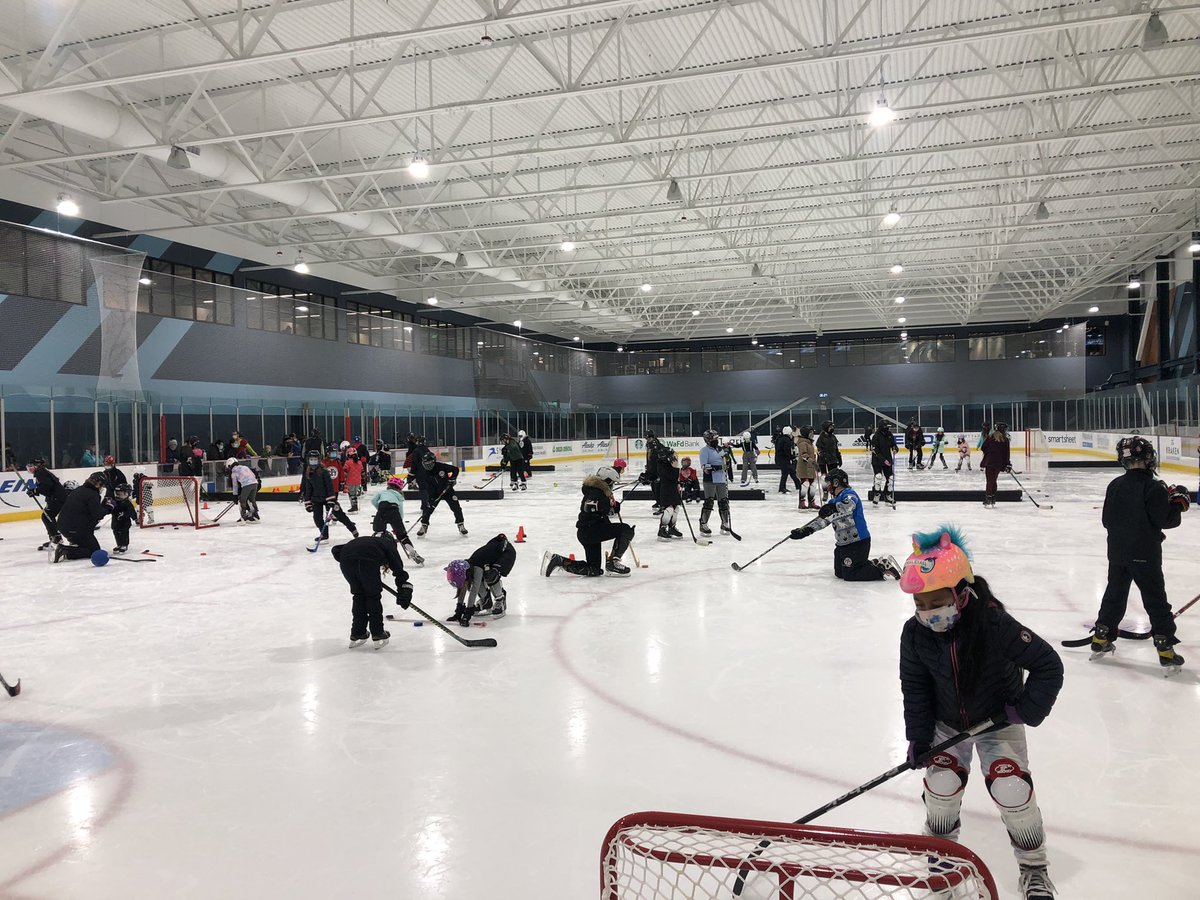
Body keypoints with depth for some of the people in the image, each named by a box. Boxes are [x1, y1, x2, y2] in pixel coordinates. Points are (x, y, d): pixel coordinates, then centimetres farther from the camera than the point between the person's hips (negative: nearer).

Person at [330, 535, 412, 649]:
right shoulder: (389, 544, 28)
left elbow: (336, 550, 30)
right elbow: (398, 568, 15)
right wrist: (404, 593, 16)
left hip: (346, 560, 4)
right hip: (367, 562, -4)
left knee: (359, 596, 23)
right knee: (373, 596, 17)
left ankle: (357, 635, 30)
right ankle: (378, 636, 20)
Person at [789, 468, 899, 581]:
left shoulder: (849, 494, -13)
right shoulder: (834, 501, 14)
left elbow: (847, 508, -36)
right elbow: (823, 520, 18)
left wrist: (833, 509, -50)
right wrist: (805, 531, 13)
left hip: (858, 542, -10)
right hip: (843, 544, 10)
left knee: (849, 575, -11)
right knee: (839, 573, 16)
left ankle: (883, 567, -1)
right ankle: (873, 564, 19)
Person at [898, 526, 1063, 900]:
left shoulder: (996, 626, -32)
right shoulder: (915, 634, -19)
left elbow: (1048, 665, -22)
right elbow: (915, 688, -6)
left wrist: (1026, 710, -21)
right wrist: (918, 736, -6)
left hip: (998, 722, -3)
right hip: (947, 724, 3)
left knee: (1012, 789, -9)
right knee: (941, 783, -4)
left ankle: (1034, 869, 17)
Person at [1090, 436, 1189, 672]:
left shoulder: (1115, 485, 2)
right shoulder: (1153, 487, -16)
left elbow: (1107, 520, 8)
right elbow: (1165, 520, -16)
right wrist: (1178, 503, -1)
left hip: (1117, 552, 6)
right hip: (1144, 555, -6)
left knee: (1114, 594, 18)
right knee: (1155, 600, 2)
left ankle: (1101, 639, 23)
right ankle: (1166, 649, 4)